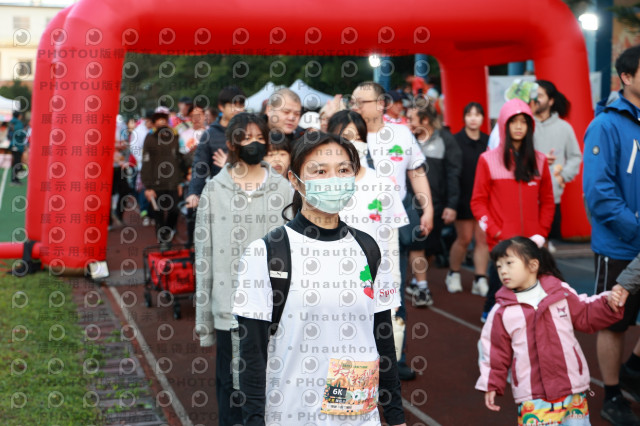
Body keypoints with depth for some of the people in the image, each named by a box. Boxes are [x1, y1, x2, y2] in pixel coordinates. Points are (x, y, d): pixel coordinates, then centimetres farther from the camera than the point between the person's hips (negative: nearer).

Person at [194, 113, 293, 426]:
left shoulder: (282, 188, 4)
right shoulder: (215, 191, 2)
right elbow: (204, 255, 3)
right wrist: (204, 318, 2)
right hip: (230, 307, -1)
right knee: (232, 385, 7)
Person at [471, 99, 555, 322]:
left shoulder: (539, 160, 11)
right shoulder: (488, 159, 3)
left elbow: (547, 201, 13)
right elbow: (478, 201, 1)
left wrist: (541, 233, 2)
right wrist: (495, 232, -9)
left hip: (531, 244, 2)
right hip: (500, 243, -2)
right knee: (499, 291, -4)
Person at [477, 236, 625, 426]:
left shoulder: (561, 292, 2)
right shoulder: (502, 311, 0)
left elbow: (585, 316, 14)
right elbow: (496, 351, 5)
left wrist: (607, 304, -1)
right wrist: (491, 385, 5)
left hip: (572, 386, 2)